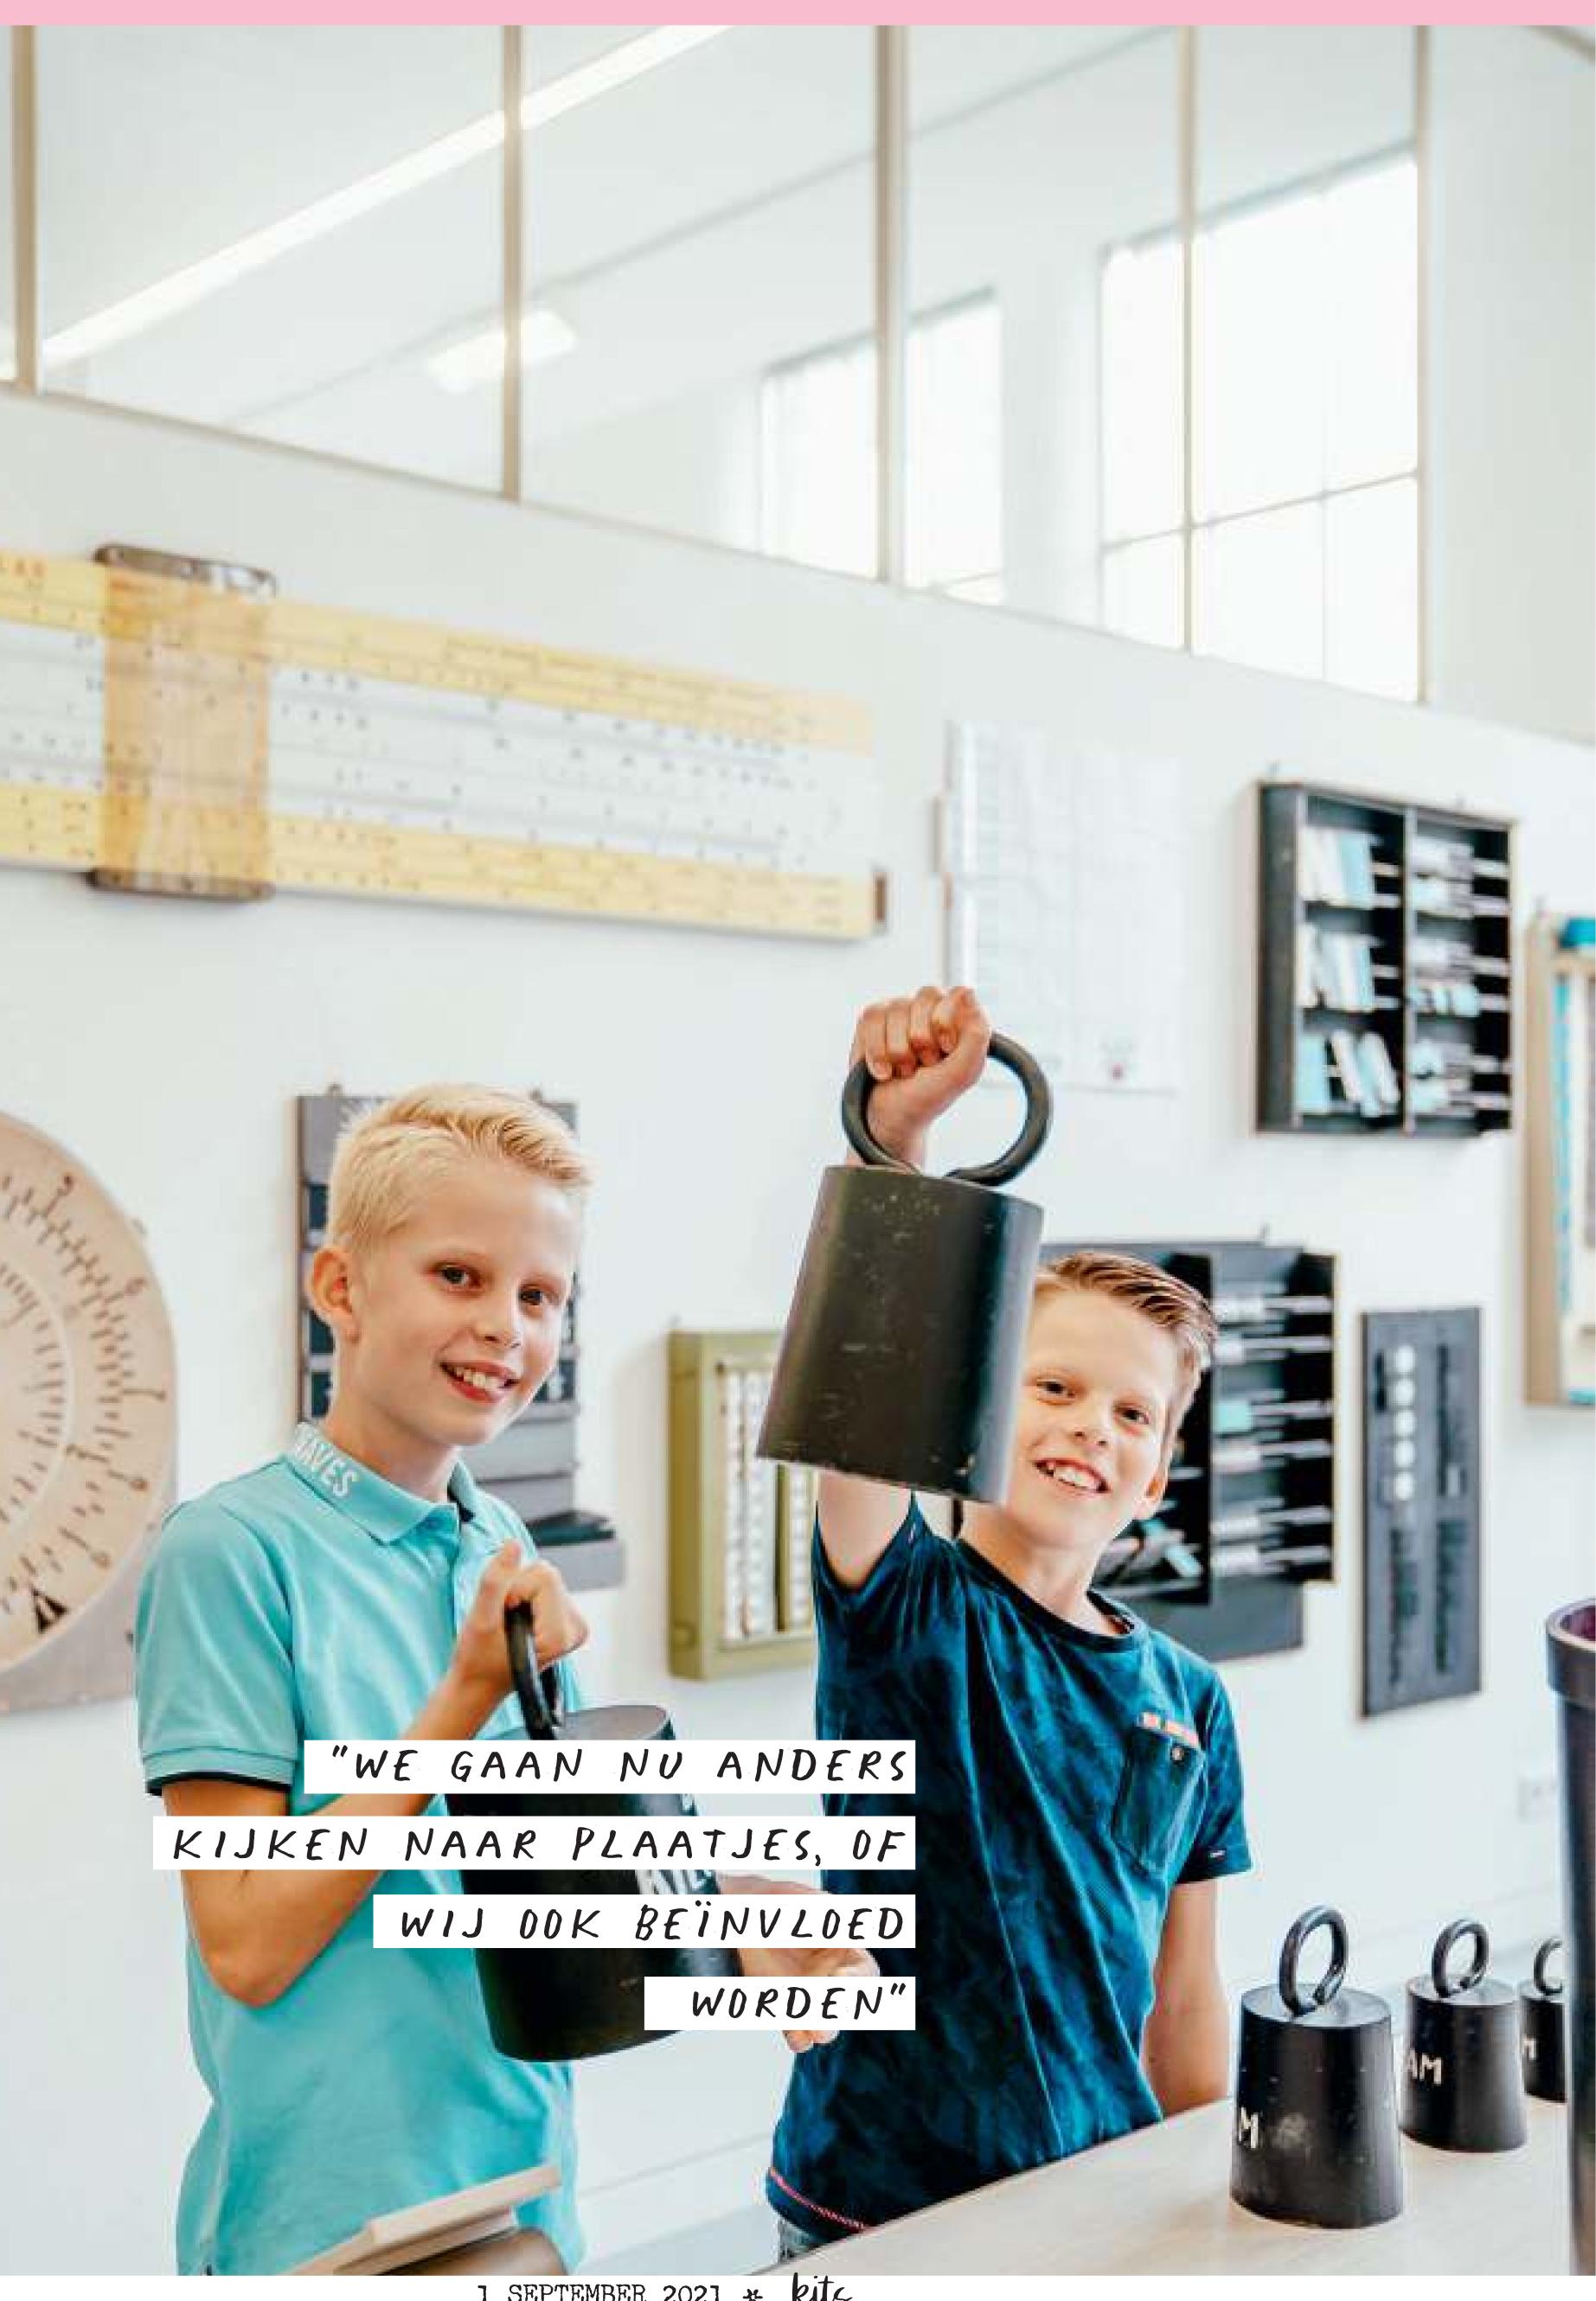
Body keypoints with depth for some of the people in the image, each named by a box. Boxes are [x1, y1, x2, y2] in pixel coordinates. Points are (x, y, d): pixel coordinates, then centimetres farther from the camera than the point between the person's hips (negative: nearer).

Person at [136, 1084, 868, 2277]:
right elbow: (248, 1948, -19)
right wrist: (467, 1697, -23)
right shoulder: (230, 1552, -17)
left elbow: (534, 1890, 9)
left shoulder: (508, 1560, 4)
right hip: (328, 2224, -6)